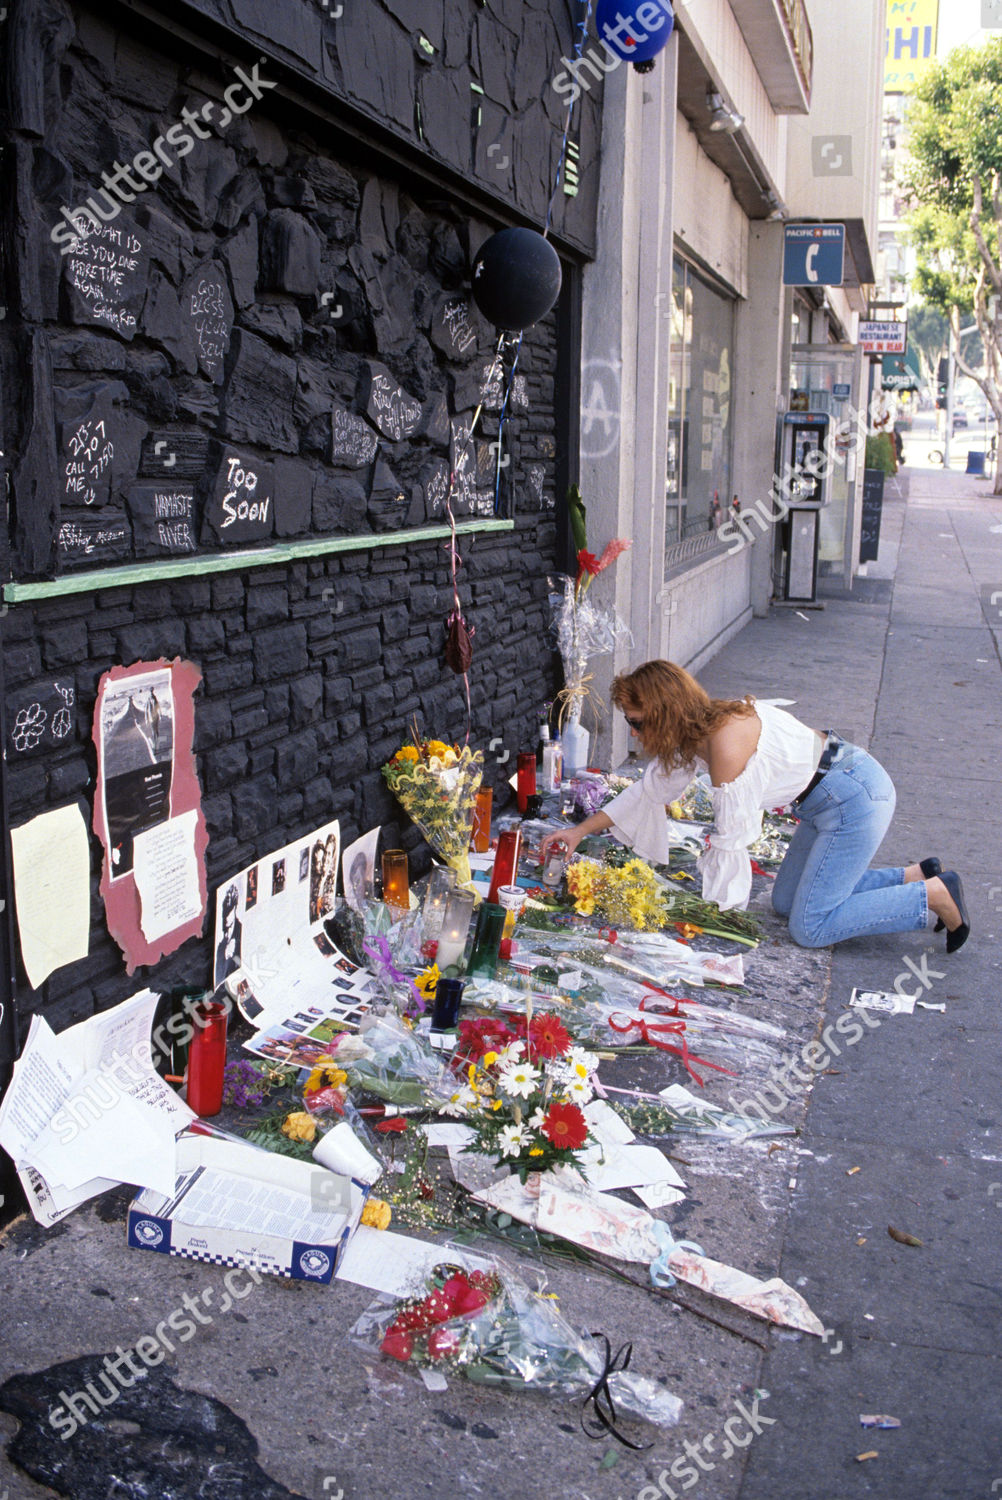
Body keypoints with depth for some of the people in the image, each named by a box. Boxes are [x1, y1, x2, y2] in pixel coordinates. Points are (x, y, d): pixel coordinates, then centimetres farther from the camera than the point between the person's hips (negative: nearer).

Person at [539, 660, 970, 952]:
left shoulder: (726, 739, -28)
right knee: (786, 902, 16)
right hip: (827, 798, 10)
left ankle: (934, 897, 1)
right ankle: (916, 877, 19)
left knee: (810, 929, -9)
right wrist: (581, 831, 11)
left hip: (855, 798, -10)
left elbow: (731, 837, -22)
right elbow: (647, 791, 13)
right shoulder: (692, 731, 0)